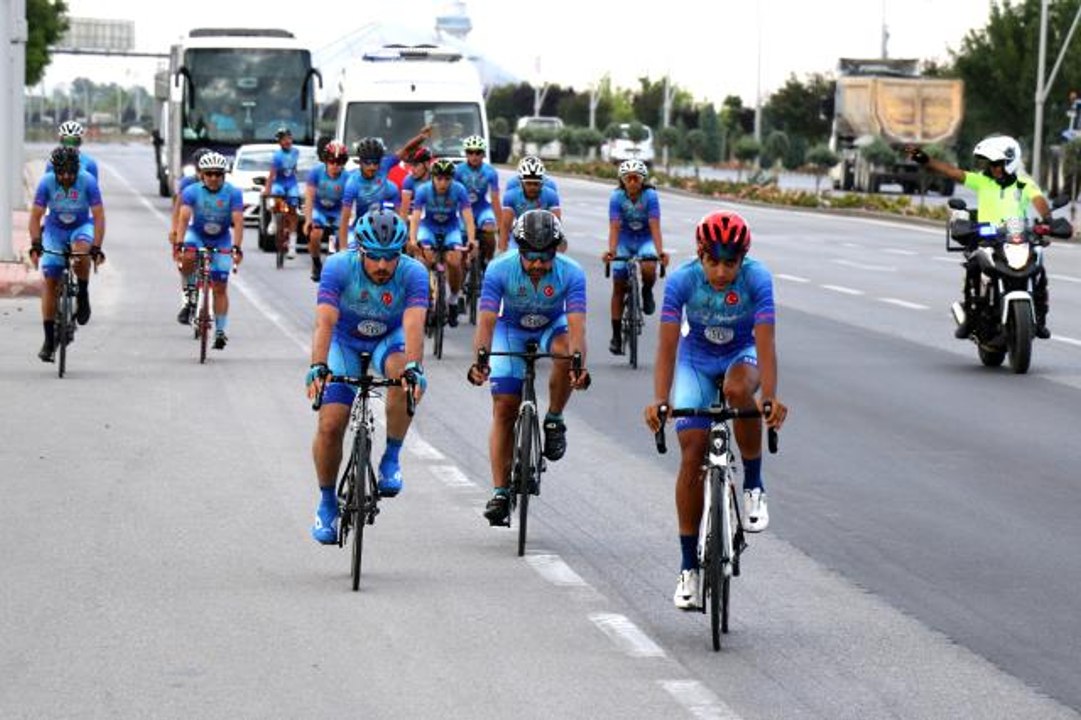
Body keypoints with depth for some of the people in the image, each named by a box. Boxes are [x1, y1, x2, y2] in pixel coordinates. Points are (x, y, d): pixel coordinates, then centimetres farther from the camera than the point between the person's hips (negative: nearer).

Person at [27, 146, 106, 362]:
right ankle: (49, 339, -1)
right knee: (50, 281, -8)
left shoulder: (88, 181, -24)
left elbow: (99, 217, -25)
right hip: (55, 229, 1)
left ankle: (83, 296, -13)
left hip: (82, 227, -1)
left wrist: (96, 248, -36)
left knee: (81, 249, -37)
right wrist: (35, 245, -32)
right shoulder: (46, 182, -21)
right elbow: (35, 217, -19)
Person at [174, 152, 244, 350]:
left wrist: (236, 248, -39)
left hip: (221, 240, 0)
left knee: (220, 288, -2)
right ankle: (190, 292, -5)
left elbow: (238, 221, -26)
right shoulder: (192, 191, -19)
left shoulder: (233, 193, -19)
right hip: (196, 235, 0)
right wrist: (179, 243, -43)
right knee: (188, 257, -34)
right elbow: (184, 217, -30)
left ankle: (220, 331, 8)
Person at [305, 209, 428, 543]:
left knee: (405, 379, -35)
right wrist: (318, 367, -53)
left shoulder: (413, 274, -28)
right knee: (330, 425, -10)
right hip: (345, 341, 0)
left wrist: (413, 367, -58)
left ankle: (391, 457, -14)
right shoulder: (338, 268, -29)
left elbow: (413, 325, -41)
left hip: (389, 340, 0)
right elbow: (325, 321, -39)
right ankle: (326, 503, 13)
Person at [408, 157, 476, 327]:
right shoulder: (423, 190, -23)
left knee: (454, 261, -23)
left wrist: (471, 239, -45)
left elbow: (467, 215, -29)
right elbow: (415, 216, -30)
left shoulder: (459, 190, -23)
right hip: (428, 227, 0)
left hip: (451, 228, 0)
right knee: (426, 258, -28)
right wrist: (412, 239, -47)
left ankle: (454, 300, 0)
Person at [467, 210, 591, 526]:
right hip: (511, 328, 0)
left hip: (552, 325, 0)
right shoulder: (500, 269, -30)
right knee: (504, 408, -9)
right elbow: (486, 320, -35)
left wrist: (579, 365, -55)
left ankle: (554, 422, -12)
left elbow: (576, 325, -38)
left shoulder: (571, 273, -30)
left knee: (565, 351, -35)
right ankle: (500, 492, -3)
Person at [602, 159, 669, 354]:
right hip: (625, 241, 1)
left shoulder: (650, 196, -20)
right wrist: (611, 250, -42)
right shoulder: (617, 197, -18)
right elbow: (614, 227, -26)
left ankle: (647, 291, 3)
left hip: (645, 240, -1)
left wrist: (660, 251, -40)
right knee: (618, 287, -4)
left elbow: (655, 226, -27)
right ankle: (616, 335, 4)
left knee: (649, 269, -33)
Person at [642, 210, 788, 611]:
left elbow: (765, 344, -33)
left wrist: (770, 398, -47)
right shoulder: (682, 281, -26)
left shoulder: (757, 279, -27)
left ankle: (754, 486, -15)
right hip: (696, 360, 1)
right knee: (692, 455, -9)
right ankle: (689, 567, 0)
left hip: (741, 356, -1)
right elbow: (667, 345, -28)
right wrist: (660, 401, -40)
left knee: (738, 389, -38)